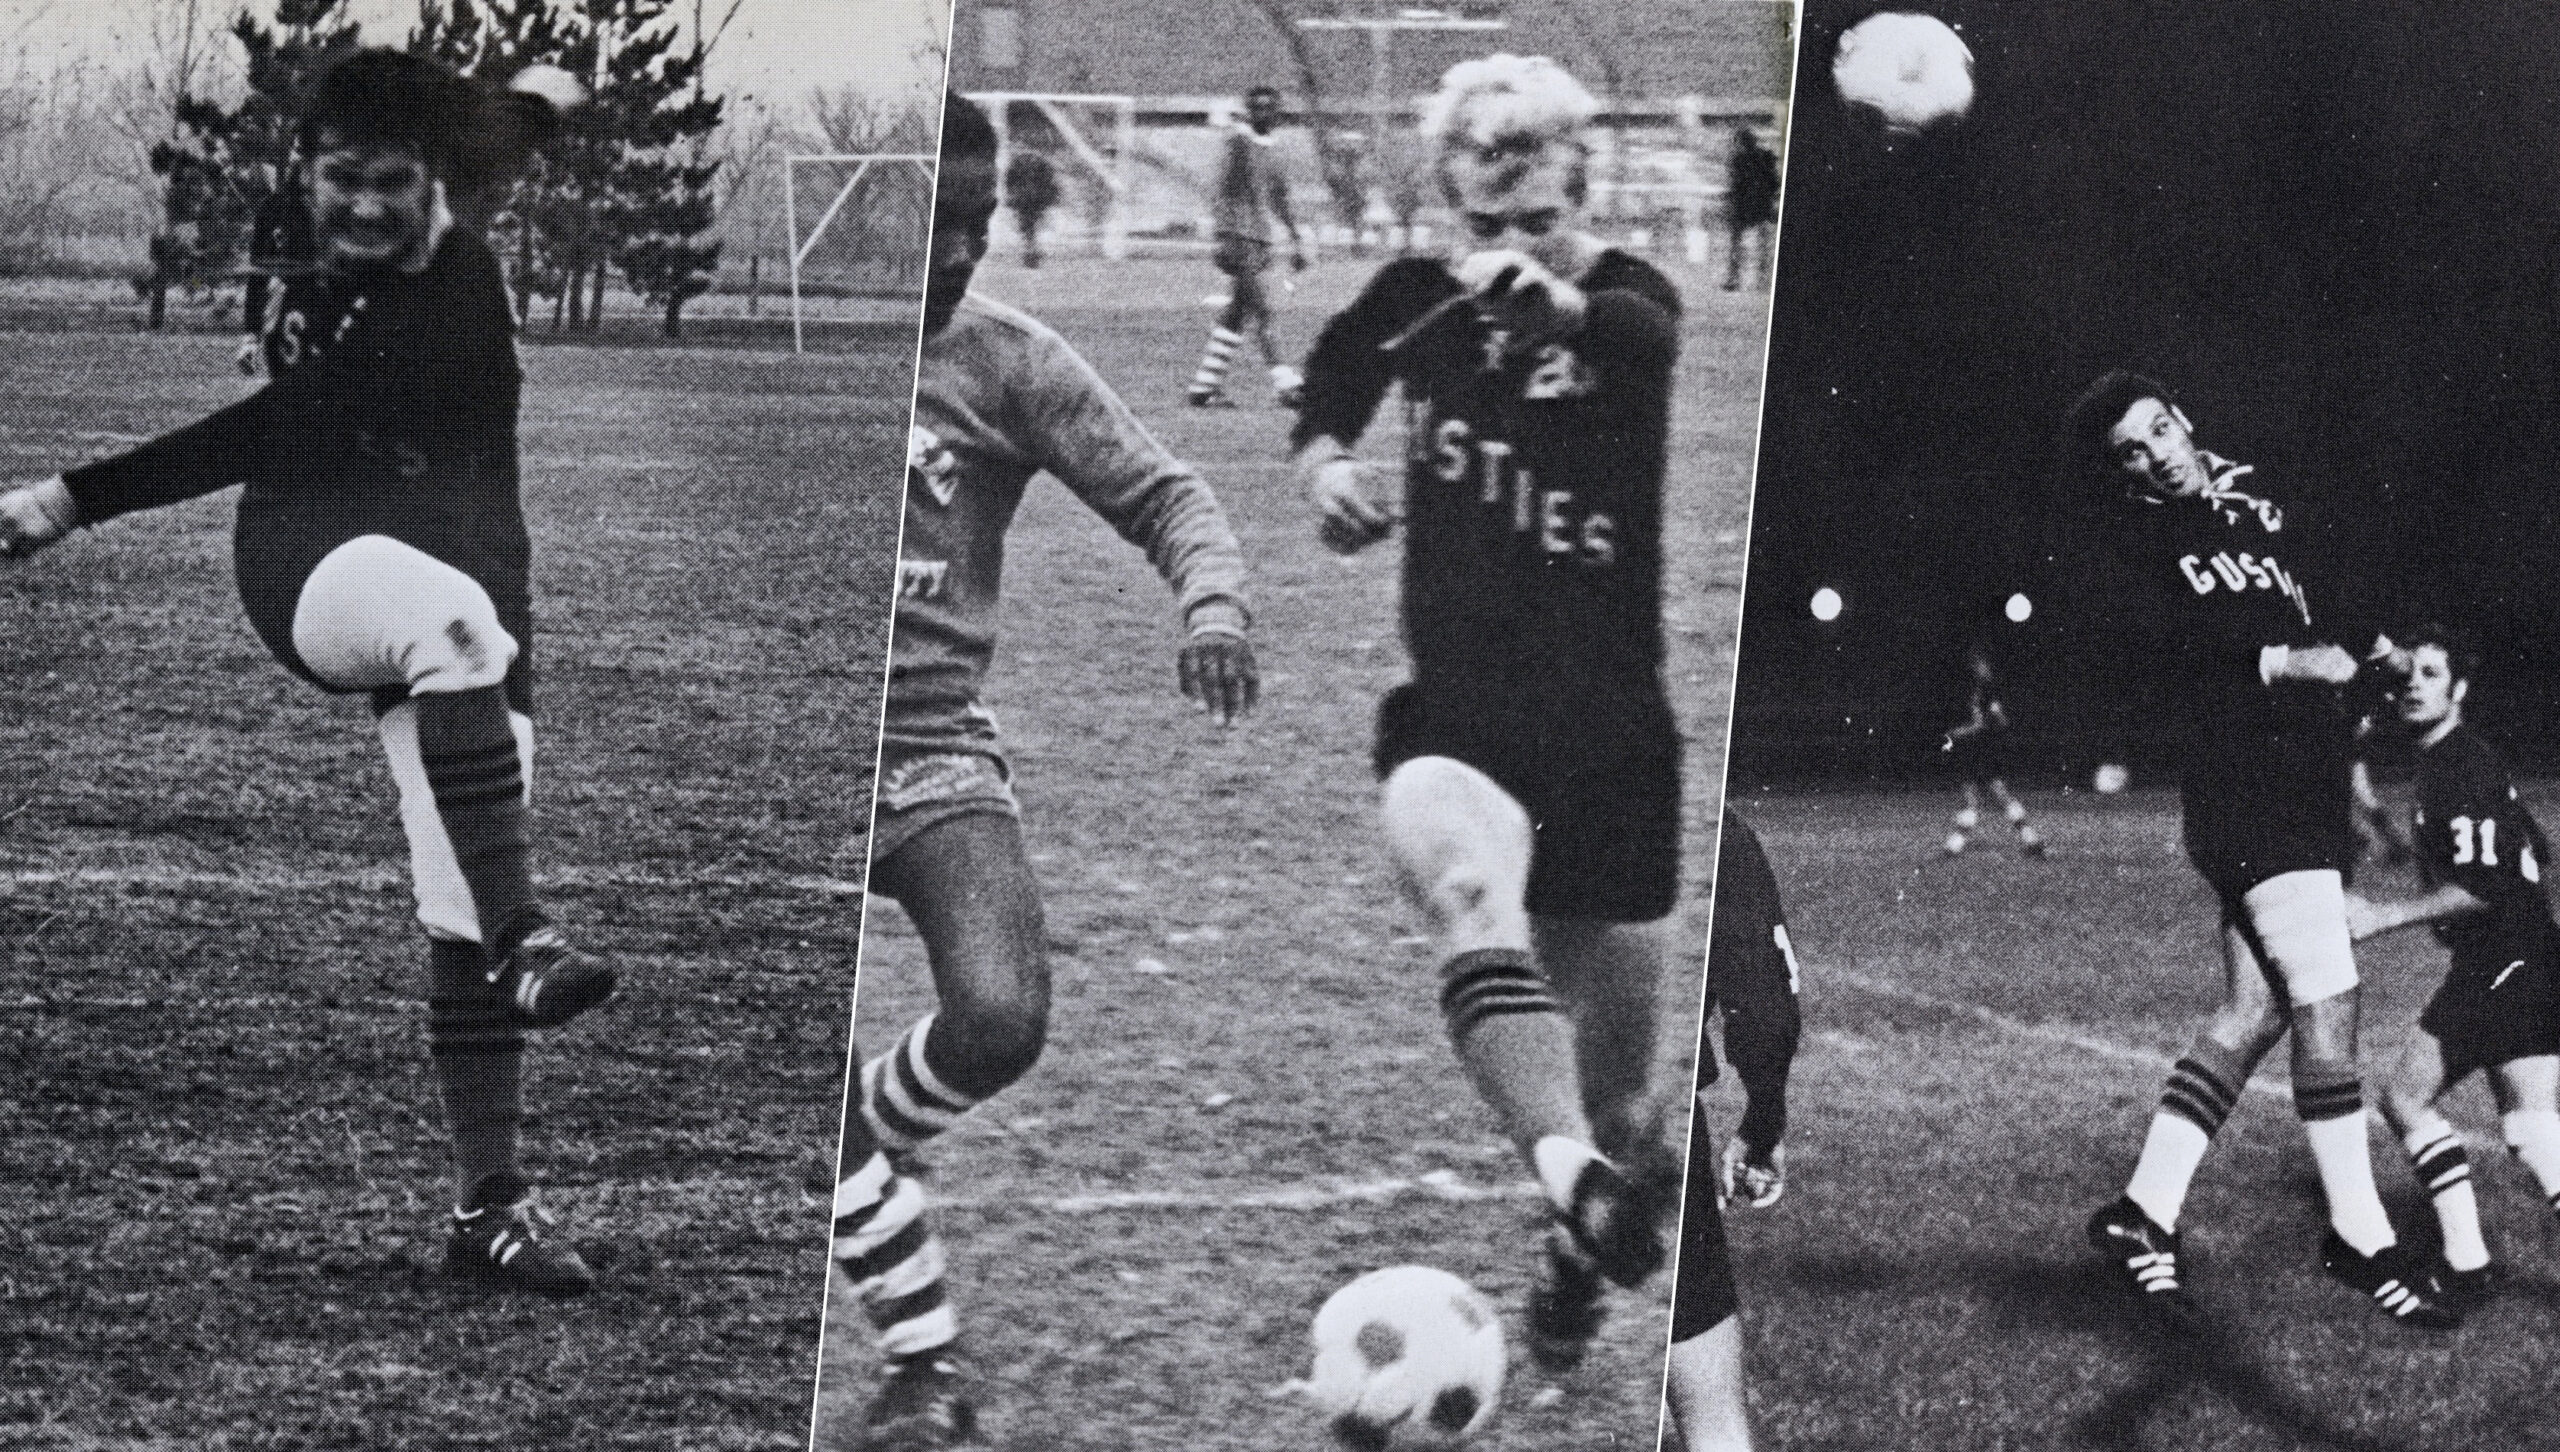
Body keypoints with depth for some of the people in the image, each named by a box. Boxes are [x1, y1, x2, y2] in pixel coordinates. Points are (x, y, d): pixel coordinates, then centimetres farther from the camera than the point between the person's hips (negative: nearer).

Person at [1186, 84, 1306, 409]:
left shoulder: (1272, 147, 17)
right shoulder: (1238, 142, -8)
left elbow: (1278, 199, 25)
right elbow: (1223, 193, -13)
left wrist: (1294, 240, 23)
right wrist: (1227, 240, -20)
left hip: (1260, 240, 8)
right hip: (1238, 235, -8)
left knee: (1238, 314, 8)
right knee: (1261, 311, -11)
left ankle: (1203, 386, 11)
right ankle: (1285, 385, -14)